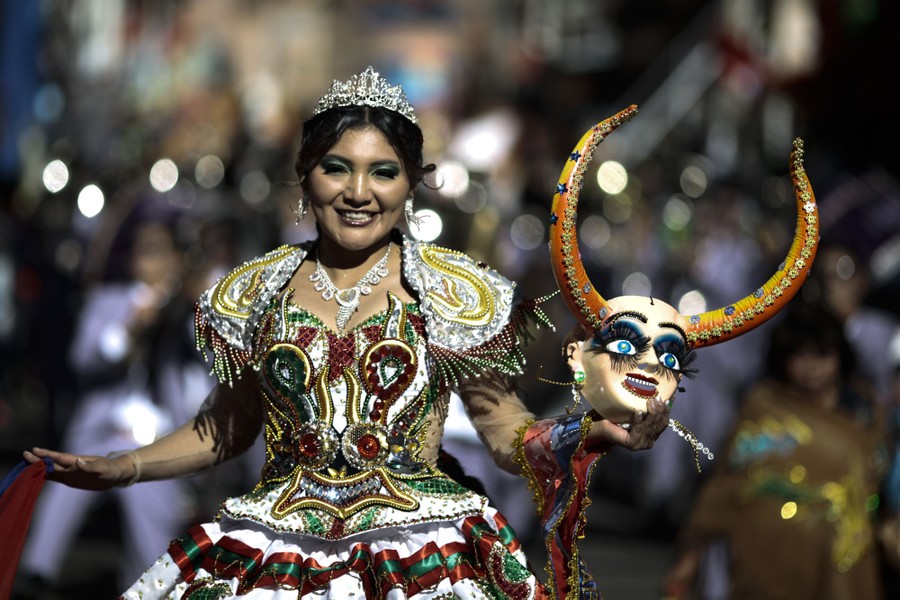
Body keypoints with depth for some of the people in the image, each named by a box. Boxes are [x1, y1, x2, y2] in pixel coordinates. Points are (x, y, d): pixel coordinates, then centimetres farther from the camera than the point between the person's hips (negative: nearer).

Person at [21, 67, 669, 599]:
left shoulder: (455, 292, 3)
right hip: (273, 546, 2)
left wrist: (591, 435, -16)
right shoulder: (258, 291, 10)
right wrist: (123, 468, 10)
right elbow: (227, 427, 20)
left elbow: (508, 433, 3)